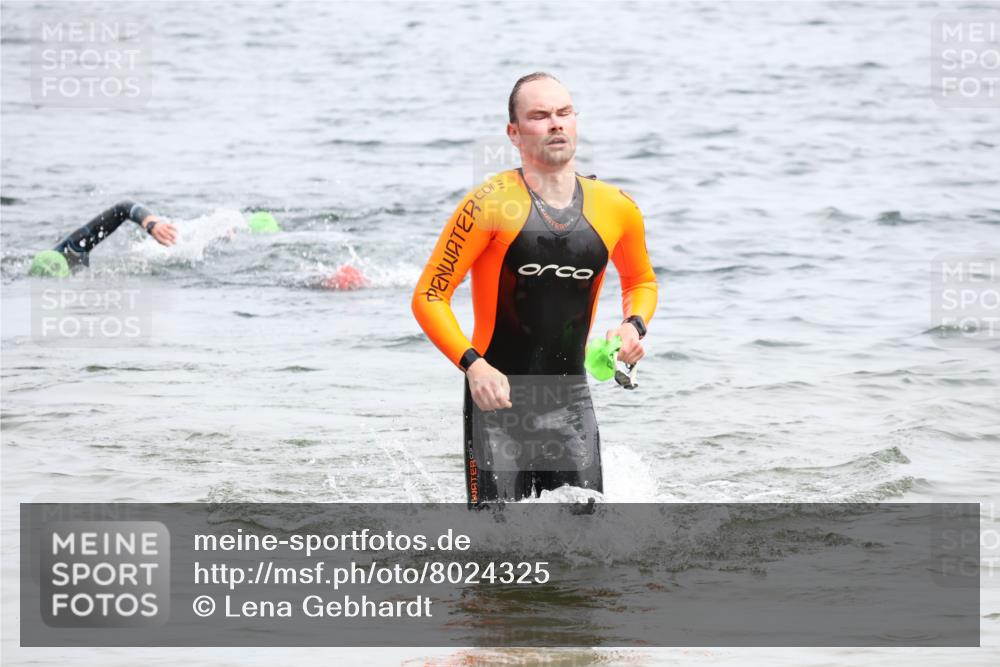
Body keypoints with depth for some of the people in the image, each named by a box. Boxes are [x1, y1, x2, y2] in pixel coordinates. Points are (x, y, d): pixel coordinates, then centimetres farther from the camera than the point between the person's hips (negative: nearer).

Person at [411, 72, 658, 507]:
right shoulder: (492, 205, -10)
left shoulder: (615, 209, 4)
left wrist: (634, 325, 3)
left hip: (570, 401, 4)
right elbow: (429, 297, -9)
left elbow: (641, 281, 24)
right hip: (499, 399, -4)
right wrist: (472, 364, -22)